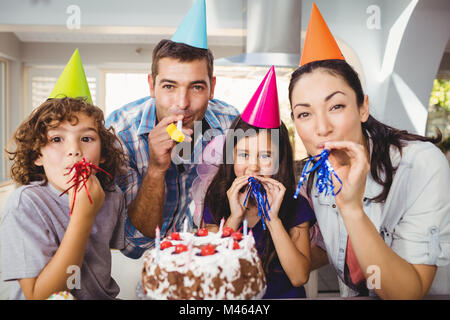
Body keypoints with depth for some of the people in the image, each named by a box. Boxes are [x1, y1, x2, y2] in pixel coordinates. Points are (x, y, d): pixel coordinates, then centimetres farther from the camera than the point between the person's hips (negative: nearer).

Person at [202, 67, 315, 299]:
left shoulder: (296, 206, -3)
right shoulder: (216, 204, -1)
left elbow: (299, 277, -9)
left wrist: (273, 218, -17)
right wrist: (234, 217, -15)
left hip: (282, 295, 0)